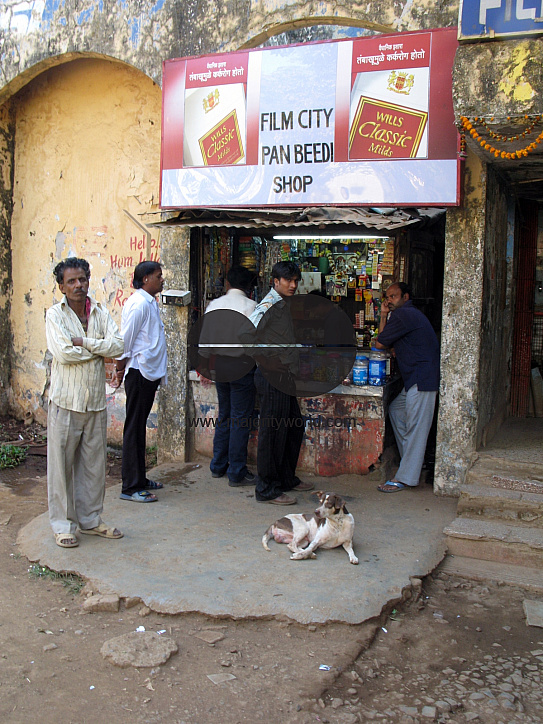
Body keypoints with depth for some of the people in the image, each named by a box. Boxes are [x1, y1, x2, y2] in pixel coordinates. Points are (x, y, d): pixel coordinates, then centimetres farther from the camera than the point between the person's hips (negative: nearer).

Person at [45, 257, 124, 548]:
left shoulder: (100, 313, 7)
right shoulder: (55, 314, -4)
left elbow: (117, 344, -6)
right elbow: (62, 352, -19)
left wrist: (83, 342, -14)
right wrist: (100, 348, -8)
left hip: (96, 400, 4)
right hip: (66, 401, -4)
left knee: (94, 463, 11)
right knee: (62, 463, 2)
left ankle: (90, 519, 25)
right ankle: (62, 524, 15)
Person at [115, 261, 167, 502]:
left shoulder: (150, 302, 17)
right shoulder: (138, 303, -15)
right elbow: (125, 339, -15)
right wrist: (121, 368, -8)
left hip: (150, 373, 10)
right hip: (139, 372, -10)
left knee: (140, 428, 16)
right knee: (134, 429, -4)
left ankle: (139, 479, 26)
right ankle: (130, 487, 2)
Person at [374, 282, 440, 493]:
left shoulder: (403, 315, -12)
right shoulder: (411, 314, 21)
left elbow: (379, 344, -7)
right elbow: (385, 340, 19)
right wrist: (384, 315, 13)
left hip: (422, 379, -11)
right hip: (417, 379, 11)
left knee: (415, 427, -8)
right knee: (396, 410, 21)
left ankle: (405, 478, -6)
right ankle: (412, 460, 28)